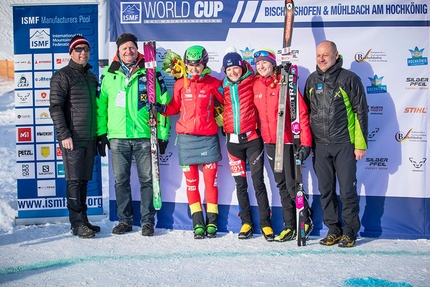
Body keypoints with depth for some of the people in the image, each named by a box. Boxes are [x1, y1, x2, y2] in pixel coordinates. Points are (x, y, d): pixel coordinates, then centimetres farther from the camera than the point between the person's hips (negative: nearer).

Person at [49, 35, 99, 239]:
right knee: (74, 180, -4)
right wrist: (64, 135, -17)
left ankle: (83, 220, 18)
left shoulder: (91, 76, 18)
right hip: (73, 138, -6)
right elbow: (55, 107, -10)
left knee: (84, 180, 11)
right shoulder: (62, 76, -3)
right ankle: (77, 224, 2)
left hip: (90, 138, 6)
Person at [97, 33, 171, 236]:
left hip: (145, 136, -2)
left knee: (147, 180, 3)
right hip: (117, 137, 2)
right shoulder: (108, 74, 8)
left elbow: (163, 104, 3)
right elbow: (100, 105, 11)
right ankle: (124, 220, 21)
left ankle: (148, 221, 15)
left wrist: (163, 134, -1)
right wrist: (101, 133, 6)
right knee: (121, 181, 8)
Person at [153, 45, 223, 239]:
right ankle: (198, 223, 13)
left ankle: (211, 222, 10)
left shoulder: (213, 83, 3)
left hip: (208, 138, -1)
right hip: (186, 138, 1)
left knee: (211, 181, 0)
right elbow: (174, 107, 12)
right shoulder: (180, 84, 6)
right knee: (191, 182, 4)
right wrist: (160, 108, -4)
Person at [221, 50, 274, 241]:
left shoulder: (252, 81, 0)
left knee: (258, 182, -5)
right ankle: (246, 223, 18)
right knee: (240, 184, 8)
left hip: (252, 137, -3)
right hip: (233, 139, 3)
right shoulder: (223, 87, 10)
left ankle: (266, 223, 4)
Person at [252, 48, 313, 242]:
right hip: (269, 142, 6)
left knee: (292, 185, -4)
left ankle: (306, 221, 18)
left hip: (288, 141, -6)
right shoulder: (256, 85, 7)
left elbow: (301, 112, -13)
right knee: (281, 186, 12)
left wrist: (305, 142, -17)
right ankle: (290, 226, 22)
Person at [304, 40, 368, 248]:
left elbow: (361, 111, -3)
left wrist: (361, 144, -7)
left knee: (347, 190, 1)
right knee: (326, 191, 9)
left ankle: (350, 231, 15)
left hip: (344, 145, -4)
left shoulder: (349, 79, -3)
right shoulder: (312, 80, 11)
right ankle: (333, 229, 22)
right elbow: (306, 112, 17)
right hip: (319, 146, 4)